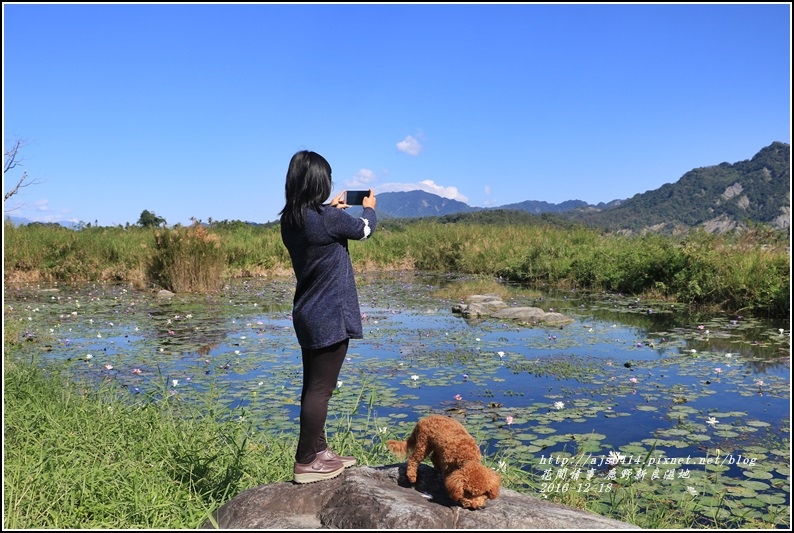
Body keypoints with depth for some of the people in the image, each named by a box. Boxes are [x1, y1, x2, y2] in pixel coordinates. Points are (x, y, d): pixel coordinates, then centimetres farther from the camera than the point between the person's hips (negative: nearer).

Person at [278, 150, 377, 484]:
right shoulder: (327, 219, -19)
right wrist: (369, 208, 20)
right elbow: (364, 229, 0)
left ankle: (318, 451, 29)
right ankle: (306, 463, 9)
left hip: (307, 315, 9)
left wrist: (332, 209, 29)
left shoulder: (290, 220, 3)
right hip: (329, 317, -9)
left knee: (313, 387, 16)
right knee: (320, 390, 0)